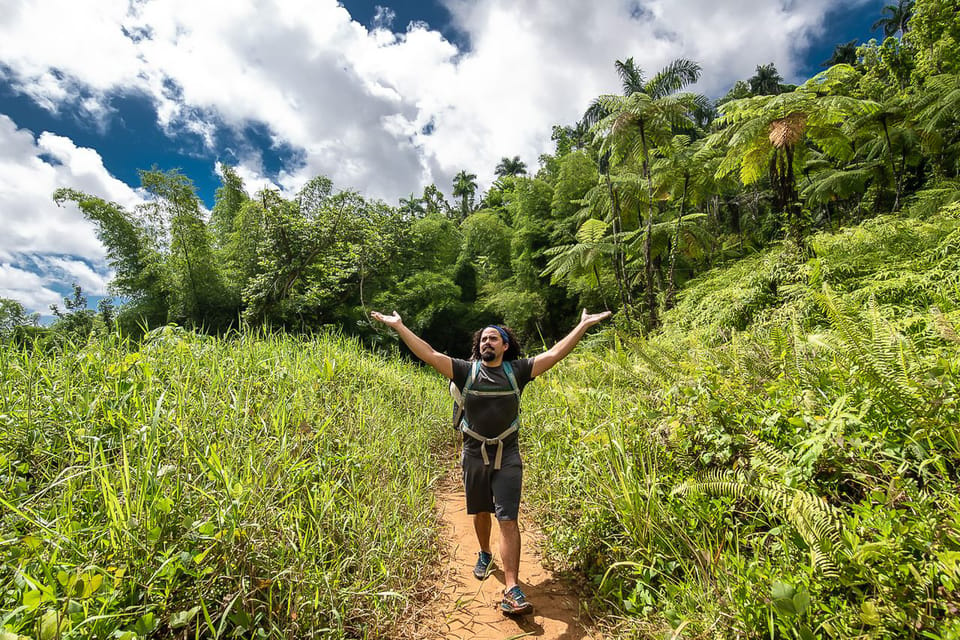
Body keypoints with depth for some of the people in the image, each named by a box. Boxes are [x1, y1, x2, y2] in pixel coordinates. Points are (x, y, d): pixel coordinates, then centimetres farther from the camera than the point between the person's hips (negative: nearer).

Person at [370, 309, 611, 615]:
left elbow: (554, 354, -6)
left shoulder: (517, 370, -3)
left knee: (508, 520, -5)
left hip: (507, 456, -1)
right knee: (481, 512, 21)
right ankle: (485, 554, 48)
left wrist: (584, 325, -9)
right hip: (474, 455, 2)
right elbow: (429, 354, -7)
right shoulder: (467, 370, -3)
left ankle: (512, 590, 2)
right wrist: (398, 326, -10)